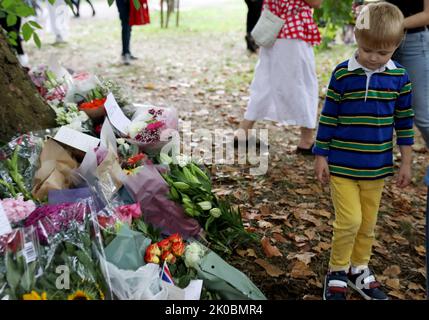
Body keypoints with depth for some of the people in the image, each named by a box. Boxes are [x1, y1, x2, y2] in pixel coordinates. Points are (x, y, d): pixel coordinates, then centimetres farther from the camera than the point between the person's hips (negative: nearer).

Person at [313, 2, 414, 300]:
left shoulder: (399, 76, -2)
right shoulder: (342, 74, -9)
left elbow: (404, 120, 5)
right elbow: (328, 117, -3)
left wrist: (406, 162, 6)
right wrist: (321, 156, -1)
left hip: (377, 166, 3)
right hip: (342, 164, -3)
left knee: (368, 223, 13)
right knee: (350, 220, -5)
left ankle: (360, 270, 32)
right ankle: (337, 272, 17)